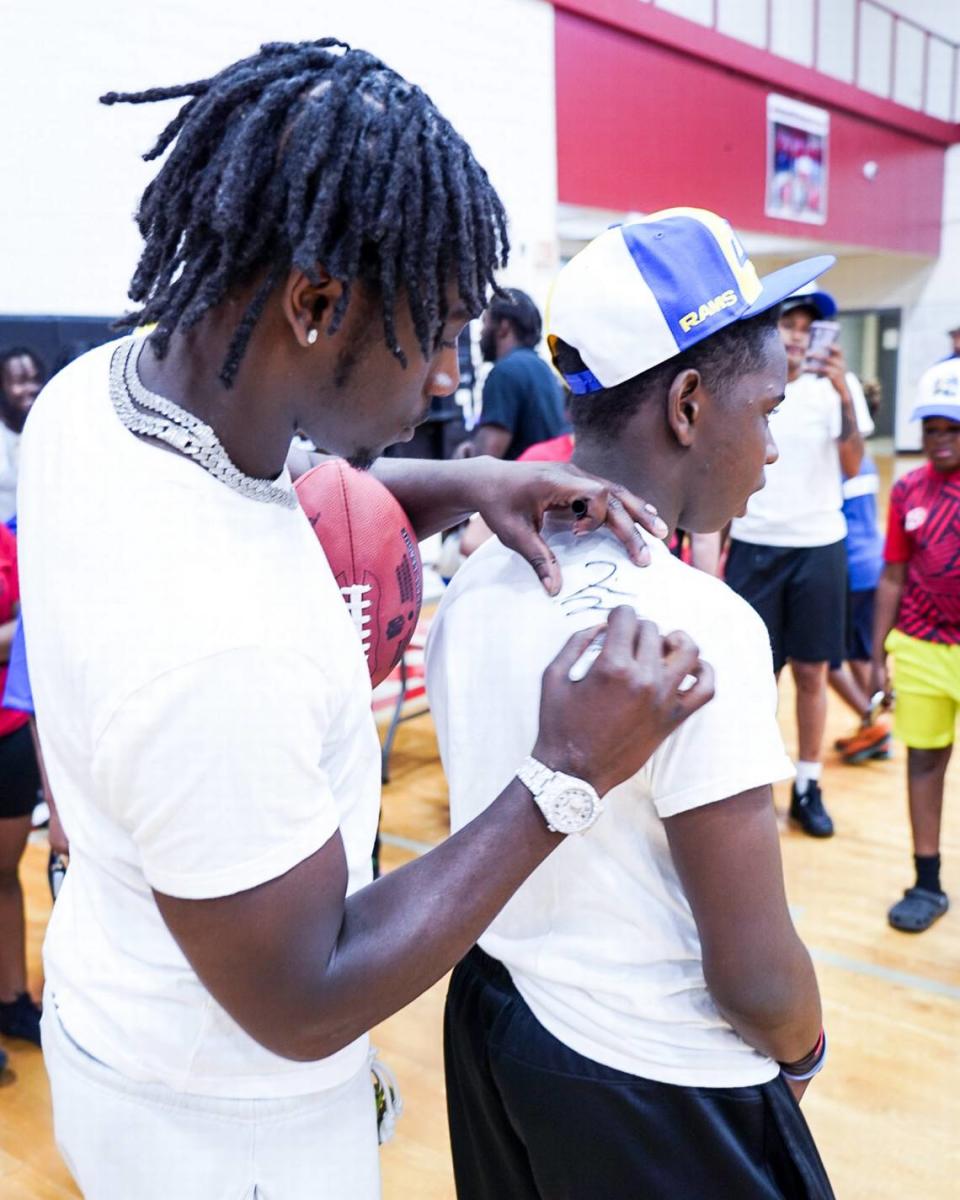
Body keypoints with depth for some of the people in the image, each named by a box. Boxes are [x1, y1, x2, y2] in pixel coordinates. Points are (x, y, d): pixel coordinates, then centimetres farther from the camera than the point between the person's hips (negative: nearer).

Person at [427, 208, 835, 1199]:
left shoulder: (476, 585, -5)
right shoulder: (699, 626, -27)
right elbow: (758, 985, -22)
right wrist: (804, 1049, -2)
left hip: (491, 1017, 6)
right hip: (653, 1096, -6)